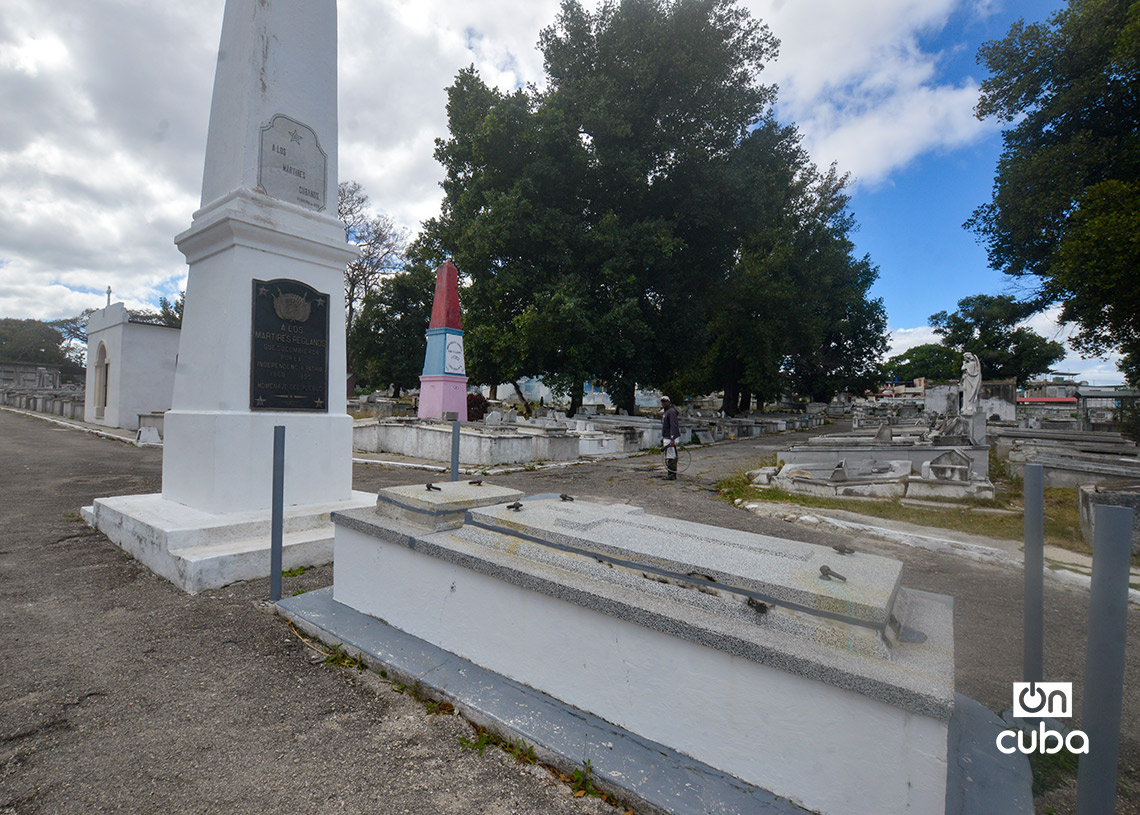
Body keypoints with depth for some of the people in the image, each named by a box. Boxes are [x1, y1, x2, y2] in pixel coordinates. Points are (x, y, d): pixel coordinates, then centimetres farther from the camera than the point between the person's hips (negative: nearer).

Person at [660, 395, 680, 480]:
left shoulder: (671, 411, -14)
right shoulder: (664, 411, 18)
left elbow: (673, 426, -22)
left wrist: (672, 439, -27)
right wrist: (663, 437, 25)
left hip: (671, 439, -10)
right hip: (666, 438, 10)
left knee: (670, 457, -8)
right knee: (668, 457, 13)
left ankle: (672, 475, -5)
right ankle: (669, 474, 18)